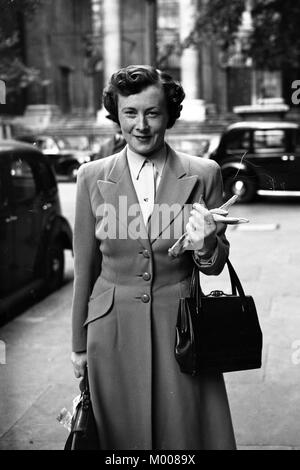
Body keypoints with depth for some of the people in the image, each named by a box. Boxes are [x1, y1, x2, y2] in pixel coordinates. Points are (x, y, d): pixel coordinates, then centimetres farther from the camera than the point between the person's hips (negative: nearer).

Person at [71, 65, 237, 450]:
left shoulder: (203, 174, -5)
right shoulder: (92, 177, -3)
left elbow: (217, 265, 3)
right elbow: (84, 267, 4)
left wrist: (204, 246, -21)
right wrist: (79, 345, 9)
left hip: (181, 330, 0)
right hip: (114, 333, 1)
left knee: (186, 433, 12)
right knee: (123, 436, 15)